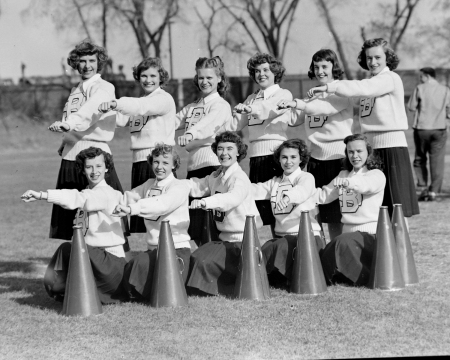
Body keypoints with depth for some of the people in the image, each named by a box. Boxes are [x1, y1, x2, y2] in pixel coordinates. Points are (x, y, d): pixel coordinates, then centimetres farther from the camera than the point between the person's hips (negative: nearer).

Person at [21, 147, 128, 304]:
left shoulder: (107, 193, -12)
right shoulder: (87, 193, 18)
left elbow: (77, 198, -27)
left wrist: (42, 195, -36)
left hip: (110, 260, -7)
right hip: (89, 255, 7)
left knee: (67, 249, -28)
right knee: (52, 281, -12)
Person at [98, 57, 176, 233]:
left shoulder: (164, 99, -4)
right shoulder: (139, 102, 19)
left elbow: (143, 107, -24)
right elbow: (121, 119, 4)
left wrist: (116, 103, -38)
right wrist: (109, 109, -16)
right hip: (139, 161, 8)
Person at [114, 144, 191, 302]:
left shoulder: (180, 187, -7)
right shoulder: (149, 185, 17)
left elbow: (162, 204, -25)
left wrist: (131, 209, -39)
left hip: (176, 248, -5)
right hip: (153, 248, 5)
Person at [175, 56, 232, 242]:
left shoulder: (221, 105, -3)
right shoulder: (192, 107, 21)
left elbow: (208, 121, -22)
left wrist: (191, 133, -41)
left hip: (213, 164, -7)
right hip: (193, 165, 7)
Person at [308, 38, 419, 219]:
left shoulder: (390, 79, -8)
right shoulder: (371, 82, 16)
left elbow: (361, 88, -22)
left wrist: (328, 87, -26)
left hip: (391, 144, -7)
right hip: (371, 145, 7)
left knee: (396, 203, -5)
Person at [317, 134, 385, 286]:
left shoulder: (377, 175, -3)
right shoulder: (343, 175, 19)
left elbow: (366, 184, -26)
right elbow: (324, 195, 13)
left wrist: (348, 182, -47)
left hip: (370, 232, -6)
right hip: (348, 231, 6)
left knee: (344, 243, -33)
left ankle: (365, 277, -16)